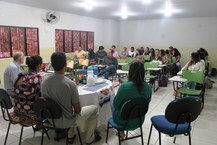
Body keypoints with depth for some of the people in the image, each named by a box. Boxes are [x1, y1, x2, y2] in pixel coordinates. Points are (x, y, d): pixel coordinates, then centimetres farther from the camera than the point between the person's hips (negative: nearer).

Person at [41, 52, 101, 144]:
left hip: (51, 119, 6)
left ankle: (70, 136, 39)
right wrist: (77, 109, 5)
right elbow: (78, 109, -19)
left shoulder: (44, 82, -11)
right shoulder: (70, 84, -28)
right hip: (67, 121, -6)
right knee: (94, 109, 14)